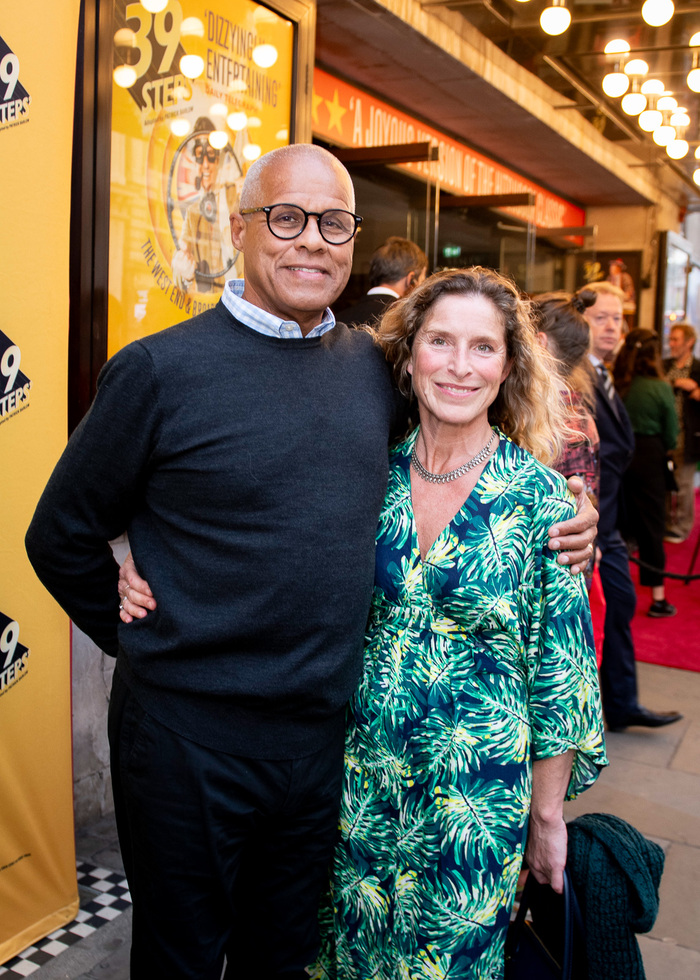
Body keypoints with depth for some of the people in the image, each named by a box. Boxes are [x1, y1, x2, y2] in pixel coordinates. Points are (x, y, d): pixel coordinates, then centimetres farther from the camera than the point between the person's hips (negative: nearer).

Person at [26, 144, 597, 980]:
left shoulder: (374, 366, 2)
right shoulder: (160, 369, -12)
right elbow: (61, 538, -3)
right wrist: (144, 643, -1)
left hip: (327, 727, 4)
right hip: (188, 735, -4)